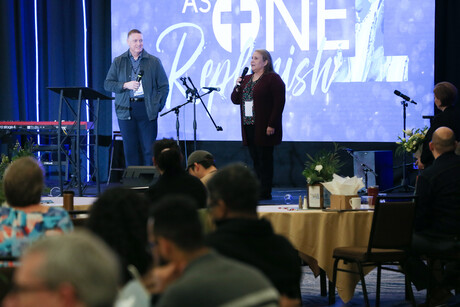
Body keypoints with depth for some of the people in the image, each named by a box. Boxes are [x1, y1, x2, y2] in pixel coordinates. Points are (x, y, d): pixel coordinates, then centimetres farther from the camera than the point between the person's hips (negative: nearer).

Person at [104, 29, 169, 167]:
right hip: (126, 110, 1)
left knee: (149, 149, -4)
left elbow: (164, 86, 8)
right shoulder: (118, 62, 10)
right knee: (130, 150, 3)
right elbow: (107, 84, 7)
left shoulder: (154, 62, 7)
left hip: (147, 109, -1)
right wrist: (125, 85, -9)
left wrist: (158, 106, -1)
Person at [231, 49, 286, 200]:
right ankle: (257, 191, 12)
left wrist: (272, 125, -18)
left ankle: (265, 193, 0)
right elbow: (235, 100, 20)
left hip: (264, 129, -7)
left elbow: (279, 103, -13)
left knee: (265, 160, -4)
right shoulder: (246, 79, 17)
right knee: (256, 160, 9)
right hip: (249, 128, 7)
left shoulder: (273, 79, -7)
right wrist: (237, 87, -1)